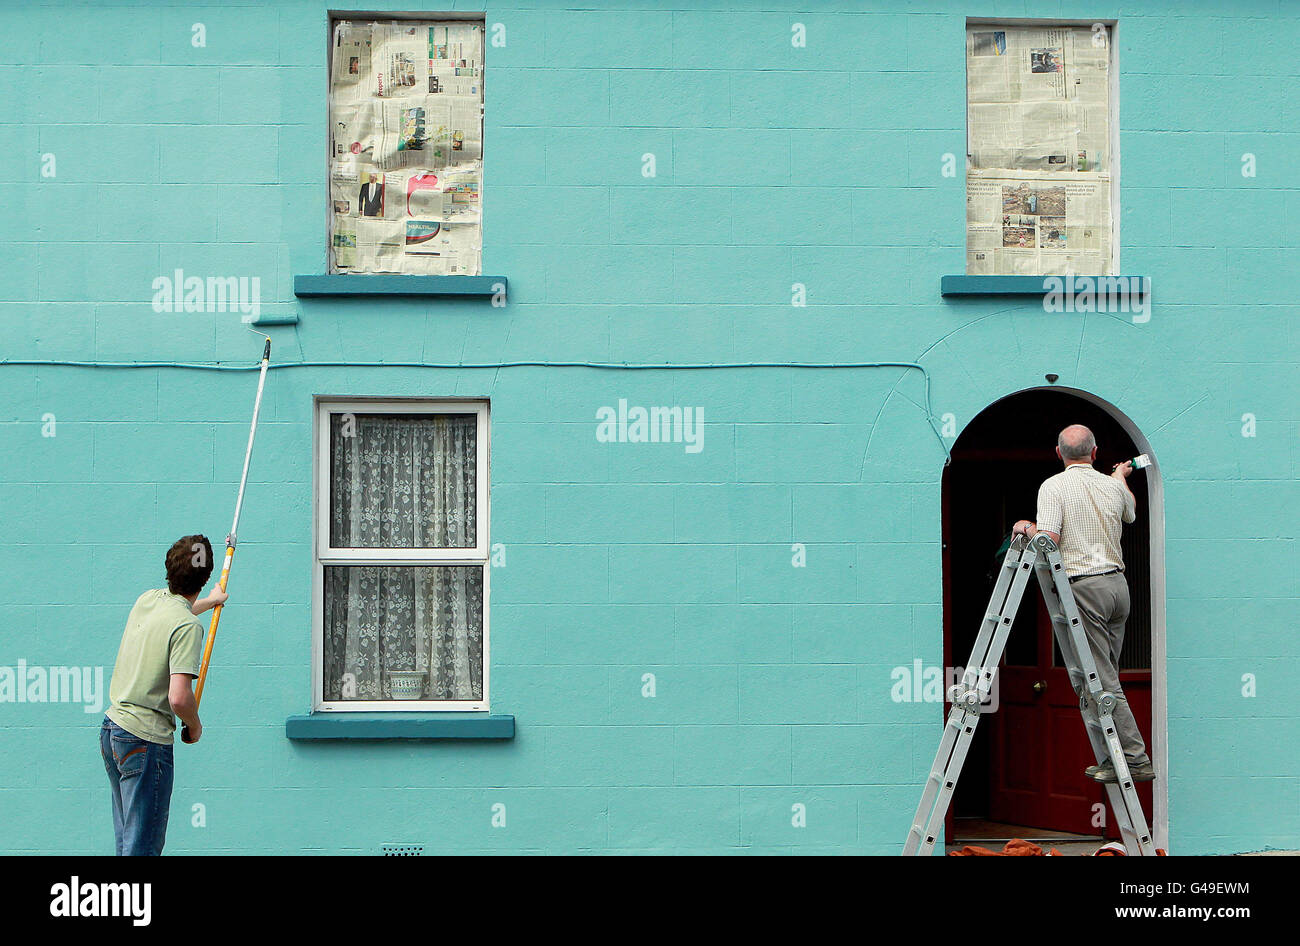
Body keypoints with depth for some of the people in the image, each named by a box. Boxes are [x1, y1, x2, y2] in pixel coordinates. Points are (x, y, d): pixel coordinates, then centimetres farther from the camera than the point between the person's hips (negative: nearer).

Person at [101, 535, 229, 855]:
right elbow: (179, 697, -25)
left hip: (111, 729, 9)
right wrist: (194, 726, -4)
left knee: (127, 837, 17)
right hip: (145, 740, -9)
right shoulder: (187, 626, -17)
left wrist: (209, 601, 52)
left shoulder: (148, 599, 7)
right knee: (144, 844, -5)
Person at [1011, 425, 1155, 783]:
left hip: (1083, 587, -6)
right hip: (1118, 582, 6)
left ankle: (1136, 759, -7)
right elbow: (1130, 513, 34)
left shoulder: (1053, 487, -7)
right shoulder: (1113, 486, 10)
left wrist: (1026, 527, 3)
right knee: (1102, 677, 14)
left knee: (1100, 681, -5)